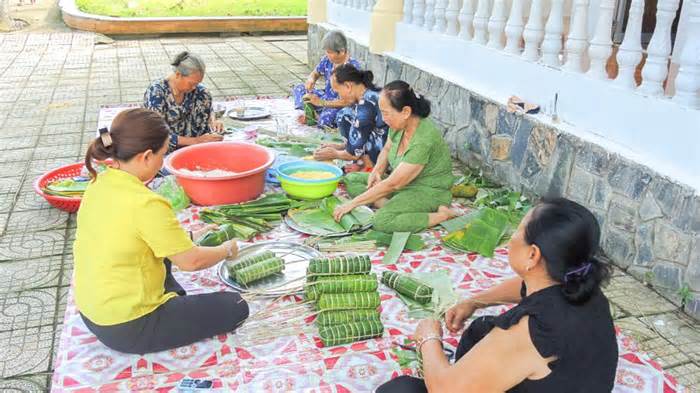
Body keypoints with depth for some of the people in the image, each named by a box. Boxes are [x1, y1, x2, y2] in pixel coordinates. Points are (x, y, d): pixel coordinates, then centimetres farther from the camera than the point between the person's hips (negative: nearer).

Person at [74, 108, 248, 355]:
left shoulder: (99, 184, -2)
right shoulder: (146, 204, -27)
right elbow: (190, 261, -18)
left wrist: (186, 237, 13)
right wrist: (227, 249, 1)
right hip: (127, 329, -9)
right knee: (235, 307, -1)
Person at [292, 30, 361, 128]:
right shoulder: (327, 60, -4)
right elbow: (315, 73, 15)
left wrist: (321, 102, -27)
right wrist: (311, 79, -12)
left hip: (340, 105, -8)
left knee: (326, 118, -38)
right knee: (298, 89, 2)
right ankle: (314, 114, -16)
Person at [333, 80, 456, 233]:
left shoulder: (423, 141, -32)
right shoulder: (399, 124, -6)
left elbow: (392, 184, -29)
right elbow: (387, 149, 17)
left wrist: (352, 203, -23)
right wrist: (377, 171, -5)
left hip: (430, 191, -9)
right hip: (405, 182, 9)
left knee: (382, 221, -32)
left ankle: (443, 215, -16)